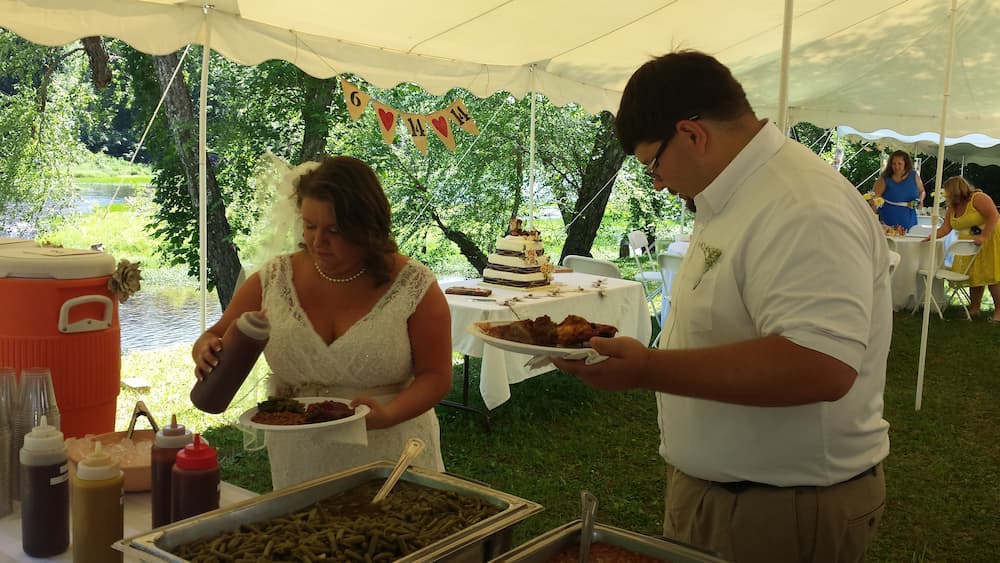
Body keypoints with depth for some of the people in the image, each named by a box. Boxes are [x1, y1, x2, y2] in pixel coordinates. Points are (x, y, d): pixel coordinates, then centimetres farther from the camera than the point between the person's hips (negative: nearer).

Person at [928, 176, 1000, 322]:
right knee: (973, 276, 6)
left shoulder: (978, 198, -15)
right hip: (969, 245, 7)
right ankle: (974, 309, 14)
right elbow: (945, 228, 2)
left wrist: (983, 237, -30)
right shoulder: (952, 207, 8)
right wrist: (930, 237, -15)